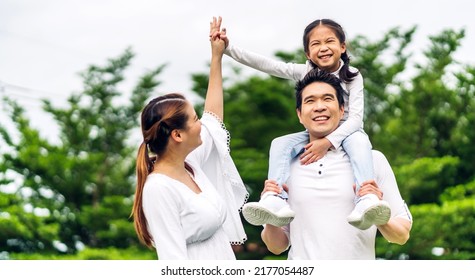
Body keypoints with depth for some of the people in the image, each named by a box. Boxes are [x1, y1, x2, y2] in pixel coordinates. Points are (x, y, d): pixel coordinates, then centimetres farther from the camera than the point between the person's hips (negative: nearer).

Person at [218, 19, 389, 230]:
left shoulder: (352, 76, -9)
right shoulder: (305, 73, -1)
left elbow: (355, 118, -18)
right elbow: (265, 64, -7)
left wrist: (328, 142, -33)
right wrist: (228, 48, -17)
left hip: (344, 133, -4)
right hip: (314, 136, 4)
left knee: (359, 140, -37)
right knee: (280, 144, -21)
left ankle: (365, 202, -57)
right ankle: (275, 201, -38)